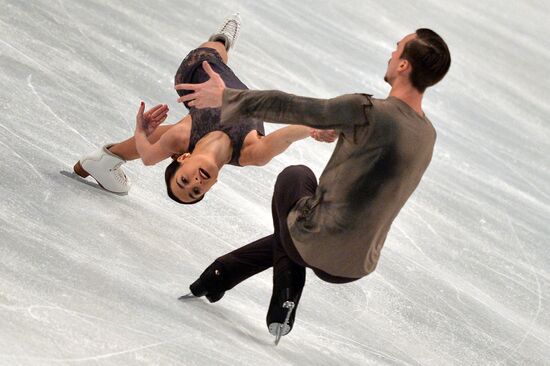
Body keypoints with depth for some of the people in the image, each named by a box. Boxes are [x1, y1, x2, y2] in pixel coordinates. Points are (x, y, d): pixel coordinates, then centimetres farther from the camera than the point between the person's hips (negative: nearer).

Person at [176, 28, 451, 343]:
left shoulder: (371, 113, -22)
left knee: (297, 175, 26)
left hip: (316, 248, -6)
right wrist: (336, 131, 34)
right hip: (357, 266, 6)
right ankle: (218, 277, 36)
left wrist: (226, 97, -8)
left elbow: (289, 107, -19)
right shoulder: (428, 135, 1)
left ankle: (287, 291, 23)